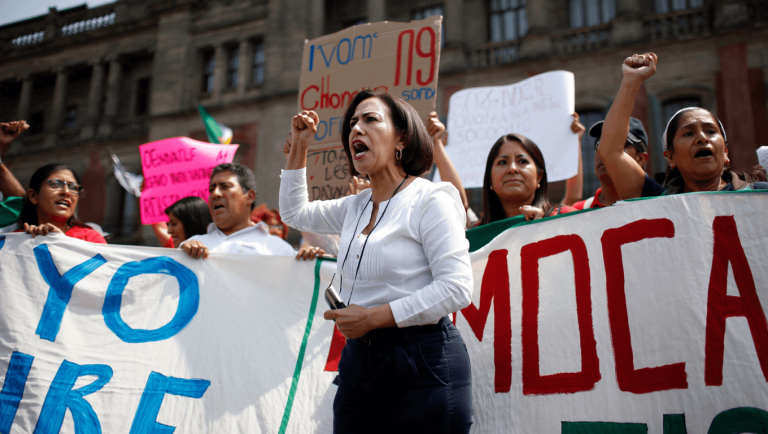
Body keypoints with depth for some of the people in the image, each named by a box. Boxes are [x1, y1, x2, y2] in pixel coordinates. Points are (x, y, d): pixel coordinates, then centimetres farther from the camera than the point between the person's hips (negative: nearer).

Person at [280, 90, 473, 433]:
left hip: (424, 367, -7)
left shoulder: (429, 200, -8)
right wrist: (298, 146, 20)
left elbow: (456, 288, -17)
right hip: (359, 360, 7)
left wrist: (374, 317, -17)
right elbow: (294, 213, 30)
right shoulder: (356, 207, 13)